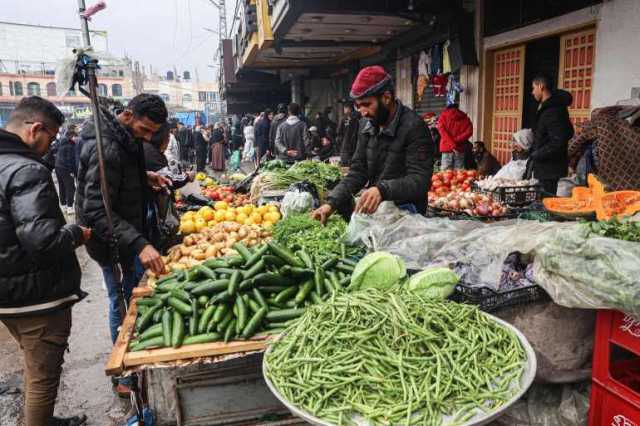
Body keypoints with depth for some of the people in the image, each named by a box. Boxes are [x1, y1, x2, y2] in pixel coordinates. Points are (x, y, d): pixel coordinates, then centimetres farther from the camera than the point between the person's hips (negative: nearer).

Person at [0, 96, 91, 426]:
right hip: (38, 295, -10)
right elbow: (40, 237, -31)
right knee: (44, 375, 8)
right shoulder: (27, 170, -22)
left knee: (35, 367, 26)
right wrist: (77, 233, -13)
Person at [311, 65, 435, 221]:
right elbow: (358, 171, 6)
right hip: (374, 209, 7)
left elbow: (420, 180, -21)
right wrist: (332, 203, -8)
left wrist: (382, 189, -39)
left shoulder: (414, 127, -15)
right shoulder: (366, 125, 6)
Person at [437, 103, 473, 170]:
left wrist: (452, 145, -13)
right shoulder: (464, 117, 11)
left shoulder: (443, 115, 6)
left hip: (447, 149, -2)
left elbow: (442, 131, -7)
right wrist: (456, 140, -4)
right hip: (460, 149, 2)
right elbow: (469, 131, -3)